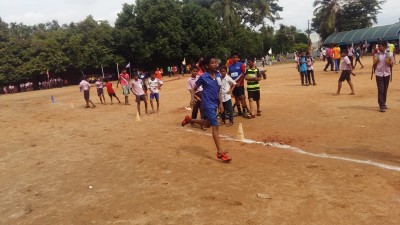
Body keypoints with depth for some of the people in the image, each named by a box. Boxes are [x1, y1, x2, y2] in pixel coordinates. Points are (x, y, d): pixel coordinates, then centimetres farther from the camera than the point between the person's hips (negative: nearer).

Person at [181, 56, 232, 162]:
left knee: (207, 124, 23)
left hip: (215, 104, 8)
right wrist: (192, 99, -19)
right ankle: (220, 152, -10)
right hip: (208, 104, -8)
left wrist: (220, 103, 14)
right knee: (215, 126, -12)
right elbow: (194, 89, -3)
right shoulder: (203, 77, -13)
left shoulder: (218, 75, 4)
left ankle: (189, 119, 45)